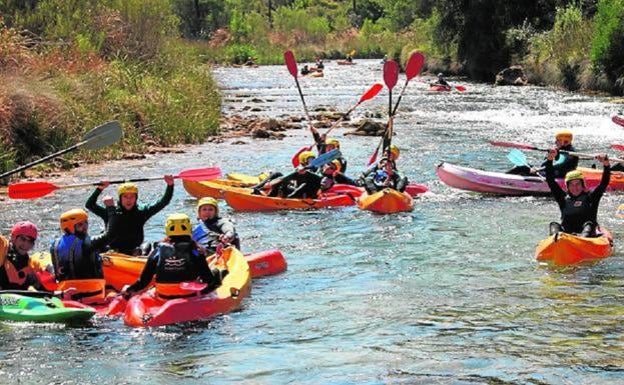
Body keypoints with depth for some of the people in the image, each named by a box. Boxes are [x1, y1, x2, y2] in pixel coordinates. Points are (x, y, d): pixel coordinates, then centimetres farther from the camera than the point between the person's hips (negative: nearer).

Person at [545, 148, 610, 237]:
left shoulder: (590, 197, 13)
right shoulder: (564, 199, 17)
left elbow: (604, 183, 2)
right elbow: (550, 180, 10)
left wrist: (606, 164, -15)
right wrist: (550, 159, -1)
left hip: (589, 236, -2)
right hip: (565, 235, 2)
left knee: (588, 225, -30)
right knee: (554, 225, -20)